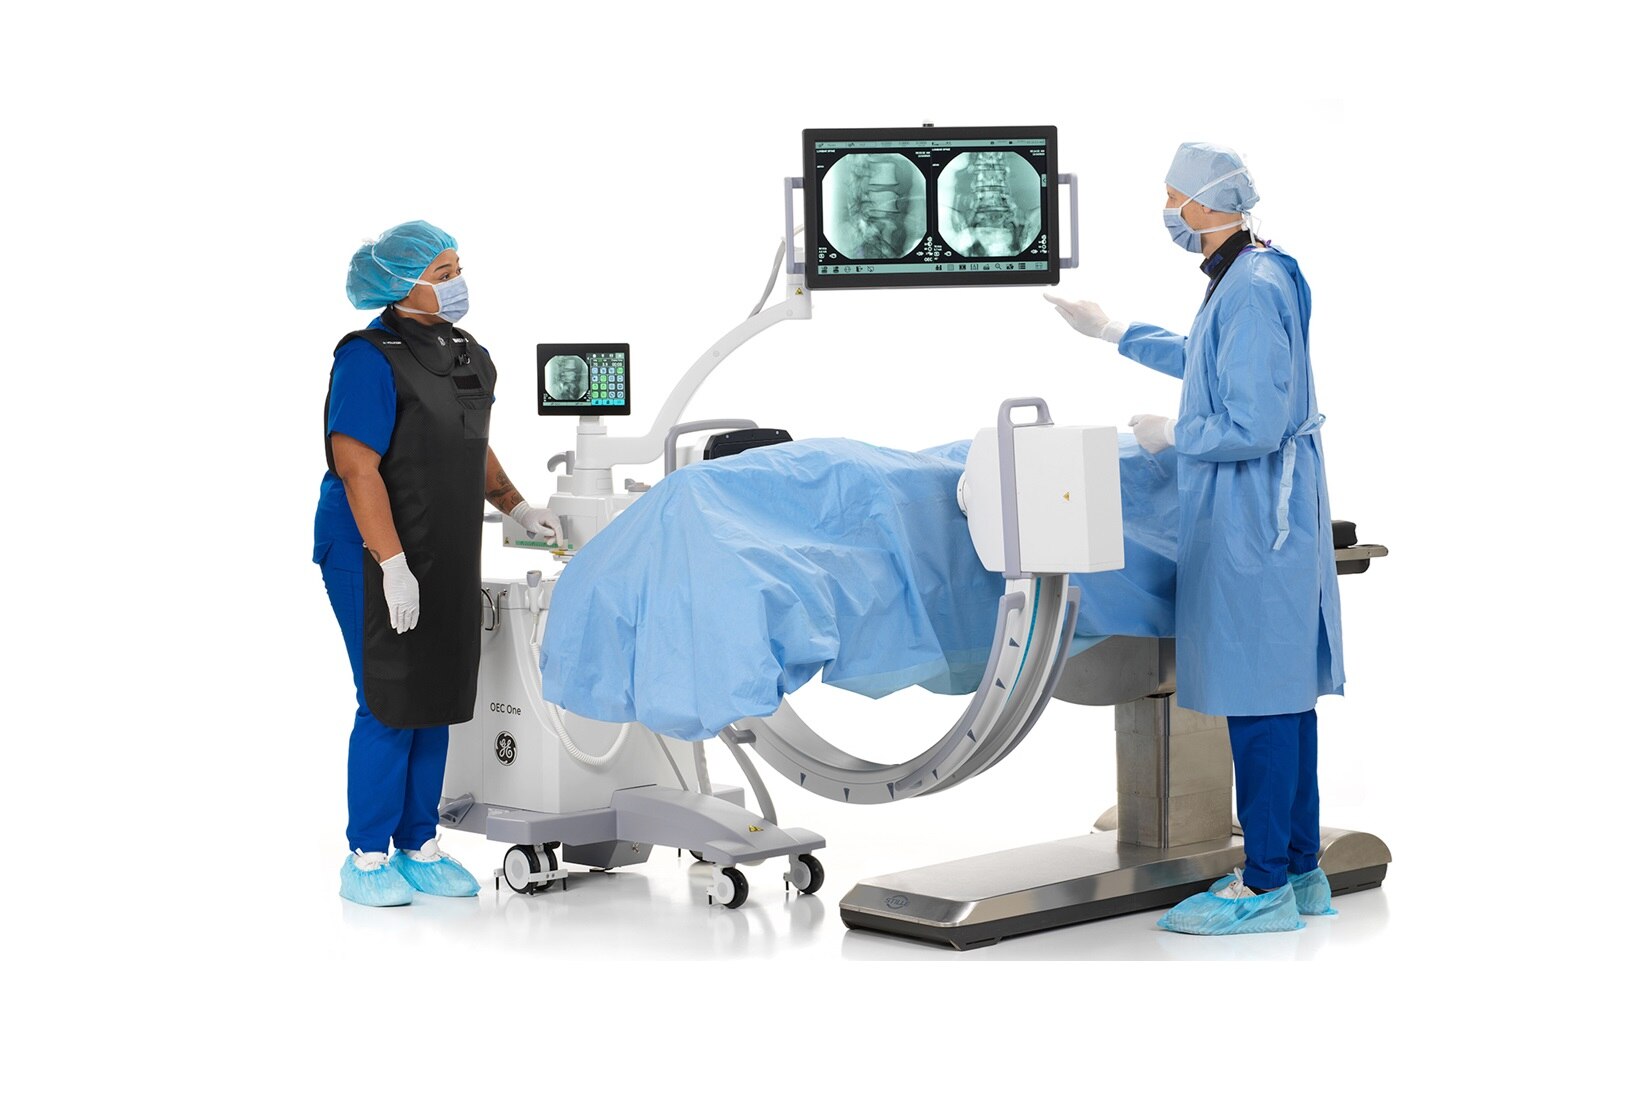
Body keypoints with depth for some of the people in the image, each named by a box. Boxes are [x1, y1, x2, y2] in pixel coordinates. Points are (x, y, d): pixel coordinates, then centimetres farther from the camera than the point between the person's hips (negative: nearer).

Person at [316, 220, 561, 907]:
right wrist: (392, 564, -24)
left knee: (437, 702, 11)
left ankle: (418, 849, 22)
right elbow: (357, 468, -21)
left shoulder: (467, 356, 11)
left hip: (446, 559, 8)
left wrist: (513, 505, 22)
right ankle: (366, 860, 7)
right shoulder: (371, 360, -15)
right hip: (377, 560, -8)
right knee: (391, 705, -5)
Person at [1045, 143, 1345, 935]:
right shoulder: (1249, 277, 12)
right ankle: (1299, 870, 22)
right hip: (1271, 514, 10)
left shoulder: (1252, 291, -20)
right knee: (1285, 692, 13)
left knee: (1260, 700, -5)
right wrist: (1114, 333, 36)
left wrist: (1171, 434, -8)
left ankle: (1266, 888, 2)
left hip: (1253, 520, -10)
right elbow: (1209, 363, 31)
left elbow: (1252, 428, -24)